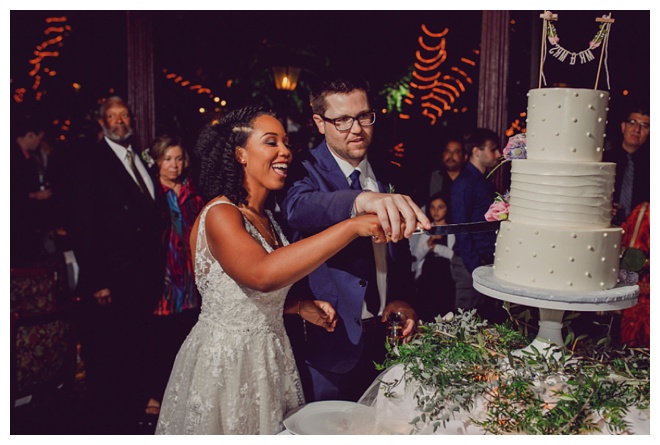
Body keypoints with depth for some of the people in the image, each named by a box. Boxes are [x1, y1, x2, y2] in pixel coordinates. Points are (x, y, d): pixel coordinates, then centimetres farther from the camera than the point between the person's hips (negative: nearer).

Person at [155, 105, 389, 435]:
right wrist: (351, 227, -41)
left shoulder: (266, 218, 7)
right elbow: (262, 274, -40)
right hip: (225, 362, -8)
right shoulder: (219, 214, -20)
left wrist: (300, 307, -3)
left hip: (268, 356, 8)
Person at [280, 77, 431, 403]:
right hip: (331, 340, -5)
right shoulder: (307, 172, -13)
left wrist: (400, 299, -1)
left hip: (382, 335, 6)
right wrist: (362, 200, -57)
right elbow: (297, 207, -39)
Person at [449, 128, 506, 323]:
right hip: (470, 263, -8)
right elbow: (460, 229, -16)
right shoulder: (464, 183, -12)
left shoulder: (486, 182, 15)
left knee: (492, 320, 13)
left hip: (488, 261, 8)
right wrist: (475, 268, -17)